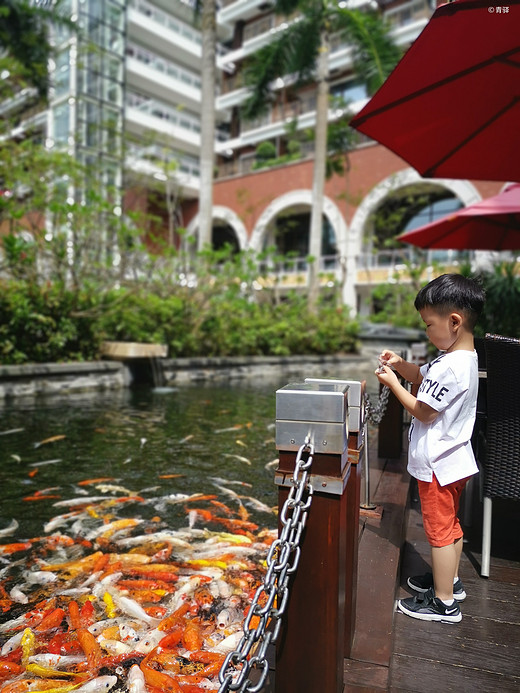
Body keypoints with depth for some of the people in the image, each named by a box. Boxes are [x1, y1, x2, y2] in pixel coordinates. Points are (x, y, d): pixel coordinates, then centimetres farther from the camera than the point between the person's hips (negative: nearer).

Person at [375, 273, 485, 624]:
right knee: (450, 525, 24)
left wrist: (393, 383, -12)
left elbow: (423, 411, -21)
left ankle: (444, 603, 20)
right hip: (454, 459, 10)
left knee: (440, 530, 5)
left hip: (438, 463, -10)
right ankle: (450, 580, 42)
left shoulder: (451, 367, -28)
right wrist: (401, 364, -1)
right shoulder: (465, 356, 4)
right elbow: (423, 377, 14)